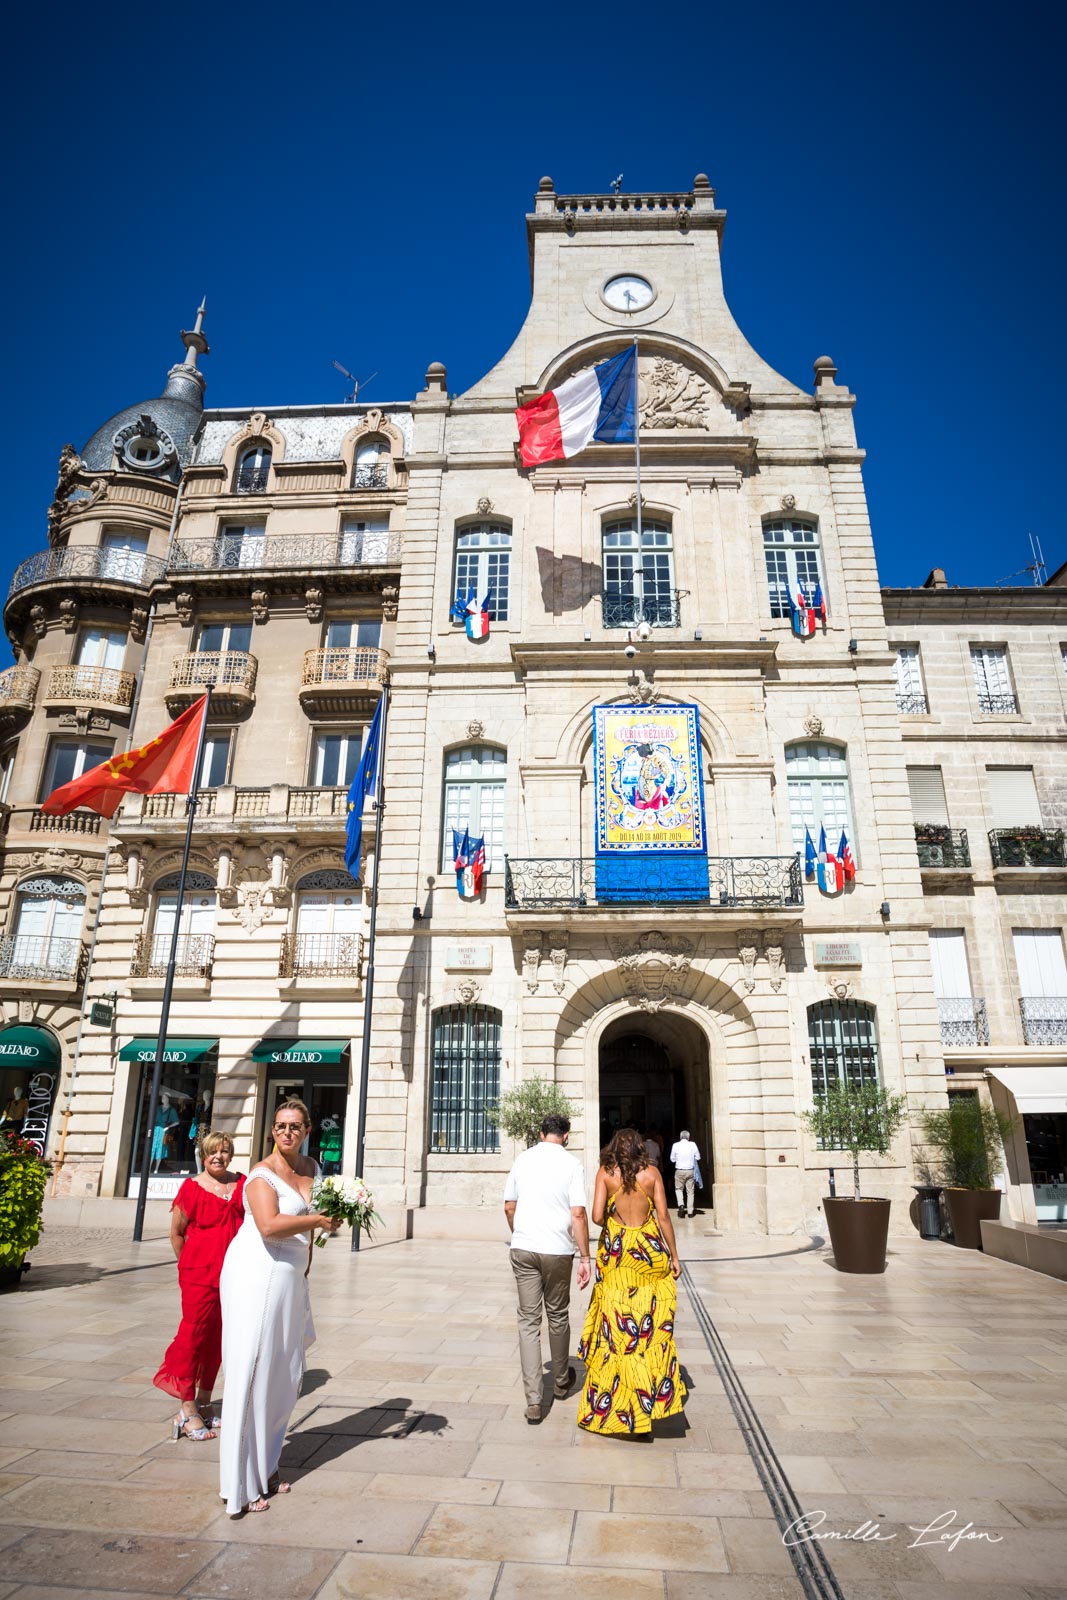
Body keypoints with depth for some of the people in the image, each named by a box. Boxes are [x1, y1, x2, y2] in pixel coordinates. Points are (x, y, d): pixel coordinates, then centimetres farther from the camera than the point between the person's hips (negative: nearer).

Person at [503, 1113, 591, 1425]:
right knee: (558, 1316, 18)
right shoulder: (571, 1163, -6)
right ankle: (561, 1382, 36)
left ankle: (533, 1401, 5)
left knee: (528, 1320, 8)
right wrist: (584, 1258, -6)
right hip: (557, 1250, -2)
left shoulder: (523, 1159, 4)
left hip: (522, 1248, 2)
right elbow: (578, 1213, -11)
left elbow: (509, 1206, 10)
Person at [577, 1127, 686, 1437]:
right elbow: (664, 1216, -3)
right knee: (651, 1323, 14)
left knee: (615, 1321, 8)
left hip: (616, 1251, 0)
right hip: (650, 1248, 0)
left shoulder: (605, 1173, -3)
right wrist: (674, 1255, 5)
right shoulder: (652, 1173, -1)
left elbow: (597, 1215, -10)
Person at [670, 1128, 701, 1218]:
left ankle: (681, 1205, -4)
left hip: (679, 1171, -1)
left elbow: (672, 1159, 2)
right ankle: (690, 1211, 13)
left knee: (679, 1189, 17)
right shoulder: (692, 1145, -6)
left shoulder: (676, 1145, -6)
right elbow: (698, 1157, 2)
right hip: (690, 1171, 1)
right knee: (690, 1191, 11)